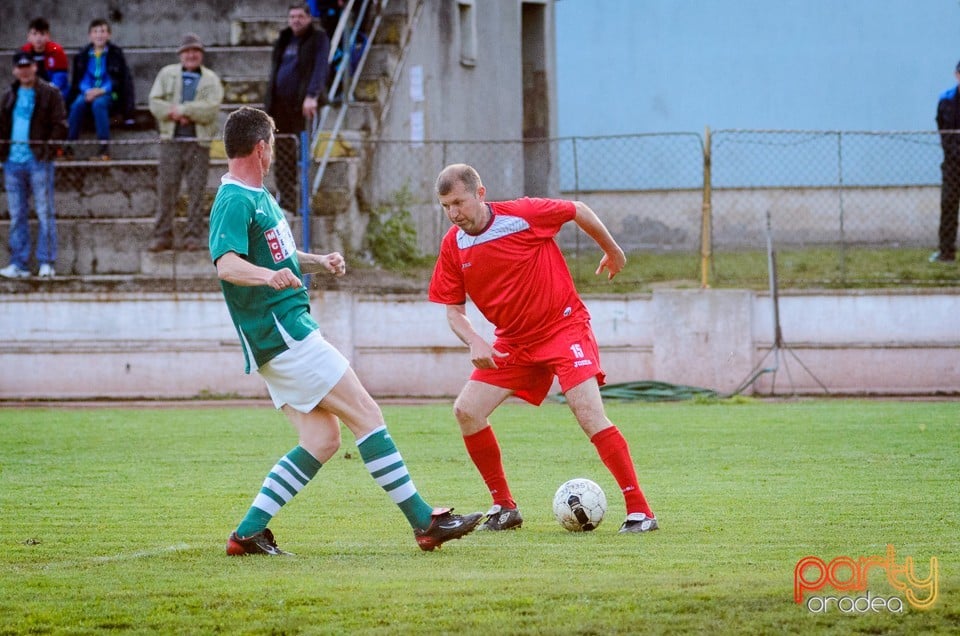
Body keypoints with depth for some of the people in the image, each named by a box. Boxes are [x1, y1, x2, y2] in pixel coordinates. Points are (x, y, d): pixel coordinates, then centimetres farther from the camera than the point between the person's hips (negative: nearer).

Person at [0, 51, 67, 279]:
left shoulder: (49, 94, 0)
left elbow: (60, 124, -5)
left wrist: (49, 147, -15)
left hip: (38, 160, -5)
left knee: (45, 213, -4)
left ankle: (46, 263, -4)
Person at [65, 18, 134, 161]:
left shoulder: (116, 53, 4)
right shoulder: (83, 55, 13)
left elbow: (119, 80, -1)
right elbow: (78, 80, 10)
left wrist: (101, 91, -15)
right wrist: (87, 91, -11)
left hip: (108, 94, -3)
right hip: (88, 92, 3)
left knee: (99, 103, -36)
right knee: (77, 104, -30)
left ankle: (104, 147, -37)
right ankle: (68, 145, -33)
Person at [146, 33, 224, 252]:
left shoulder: (211, 79, 7)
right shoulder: (167, 74, 12)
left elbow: (212, 108, -8)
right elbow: (155, 102, 2)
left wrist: (181, 109, -11)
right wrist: (176, 114, -13)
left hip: (199, 142, -1)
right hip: (171, 141, 1)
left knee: (196, 190, -2)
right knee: (166, 188, -2)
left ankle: (194, 236, 2)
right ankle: (162, 236, 1)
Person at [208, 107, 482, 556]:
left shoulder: (257, 196, 18)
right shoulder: (235, 202, -14)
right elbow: (226, 264, -30)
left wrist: (318, 262, 11)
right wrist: (270, 275, -48)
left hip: (279, 340, 10)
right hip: (283, 334, -10)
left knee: (321, 440, 5)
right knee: (366, 414, -8)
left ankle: (248, 533, 2)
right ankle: (424, 523, -6)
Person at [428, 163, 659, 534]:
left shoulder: (522, 215, -18)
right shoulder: (452, 246, -4)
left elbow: (579, 212, -2)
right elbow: (453, 310, 3)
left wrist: (612, 251, 12)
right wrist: (475, 343, -17)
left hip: (564, 326, -6)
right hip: (513, 342, 6)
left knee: (590, 415, -19)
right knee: (466, 411, -6)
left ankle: (640, 510, -16)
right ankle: (504, 507, 7)